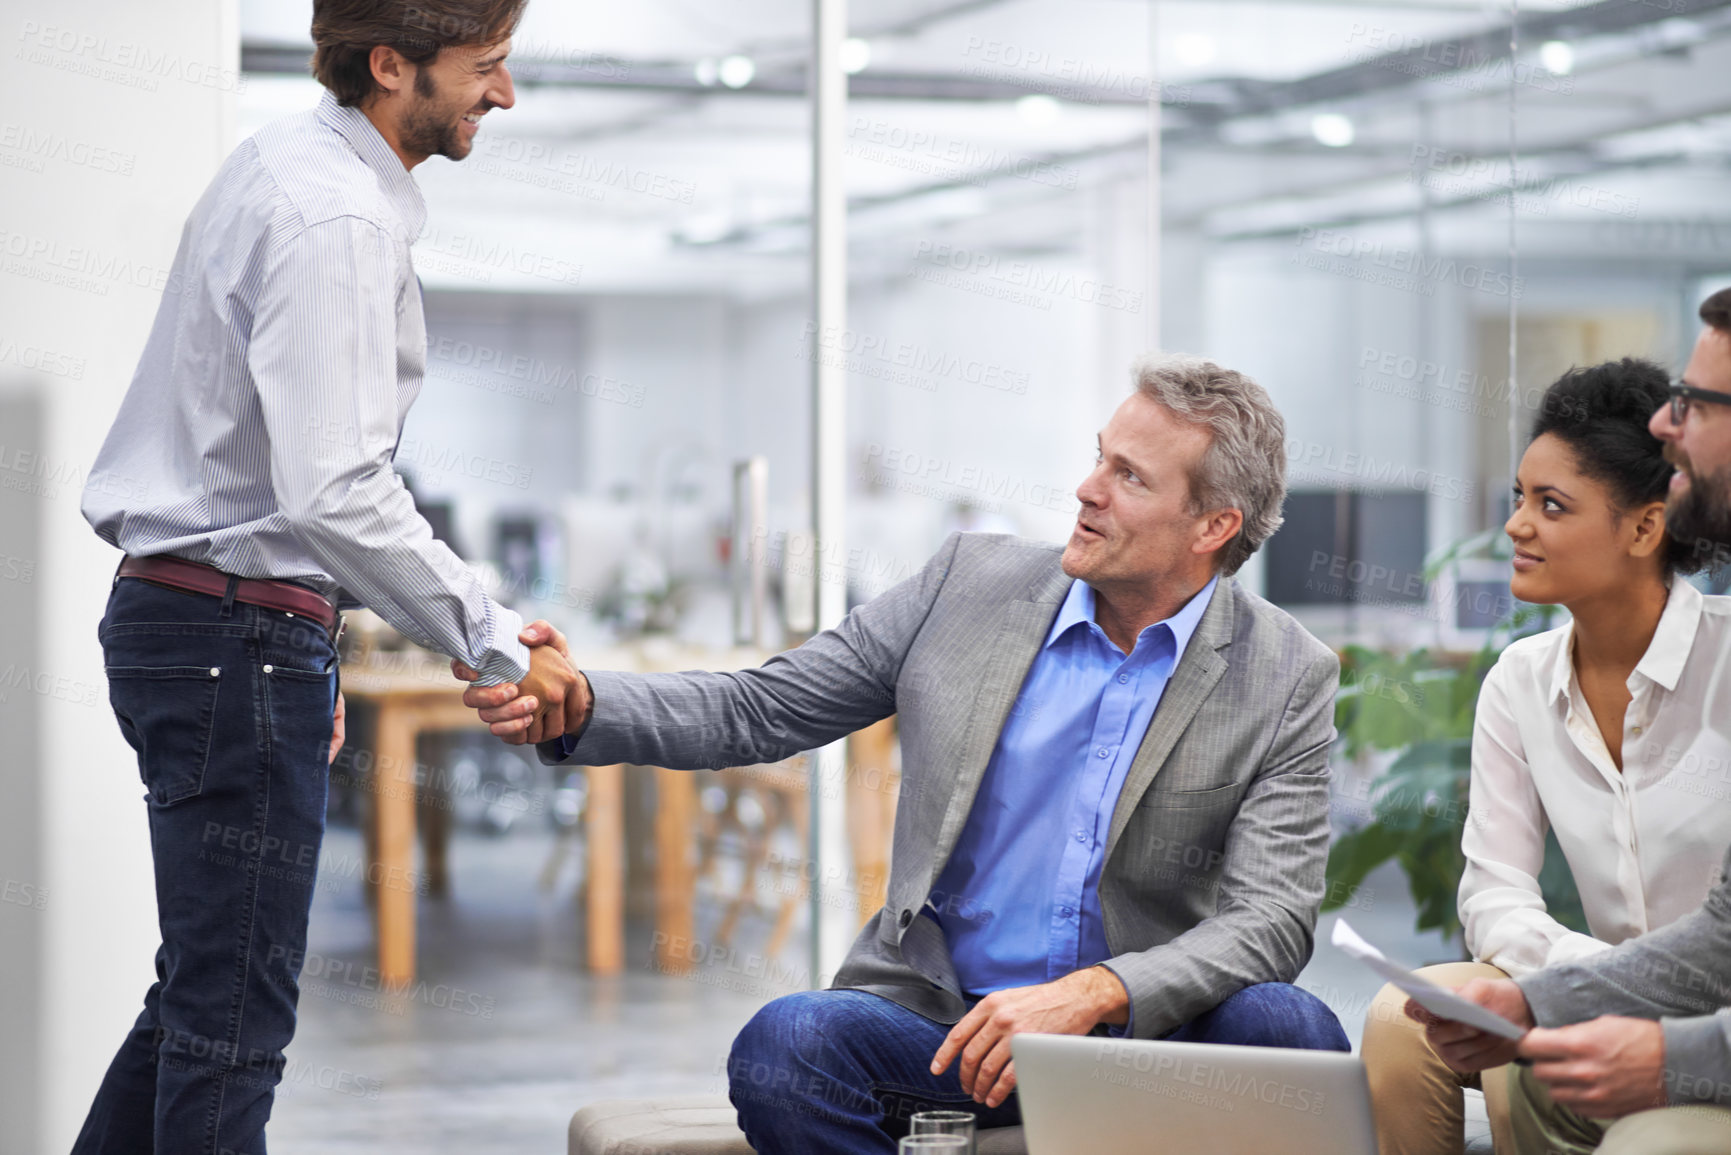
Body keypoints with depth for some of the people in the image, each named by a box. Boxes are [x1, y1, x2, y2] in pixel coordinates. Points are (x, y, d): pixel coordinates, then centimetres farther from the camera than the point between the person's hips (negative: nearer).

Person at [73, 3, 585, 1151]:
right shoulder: (337, 219, -18)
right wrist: (496, 641, -20)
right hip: (240, 635, -10)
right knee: (236, 1011, -6)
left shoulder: (283, 164, 15)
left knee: (202, 987, 17)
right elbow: (336, 493, -27)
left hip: (176, 616, 10)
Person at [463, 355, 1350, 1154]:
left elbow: (1271, 919, -11)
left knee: (1289, 1028, -32)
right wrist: (576, 705, -13)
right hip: (944, 1019, 1)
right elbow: (755, 711, 6)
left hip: (1152, 1035, -1)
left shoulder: (1288, 679, -2)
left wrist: (1092, 994, -28)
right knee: (784, 1045, -30)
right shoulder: (971, 584, 4)